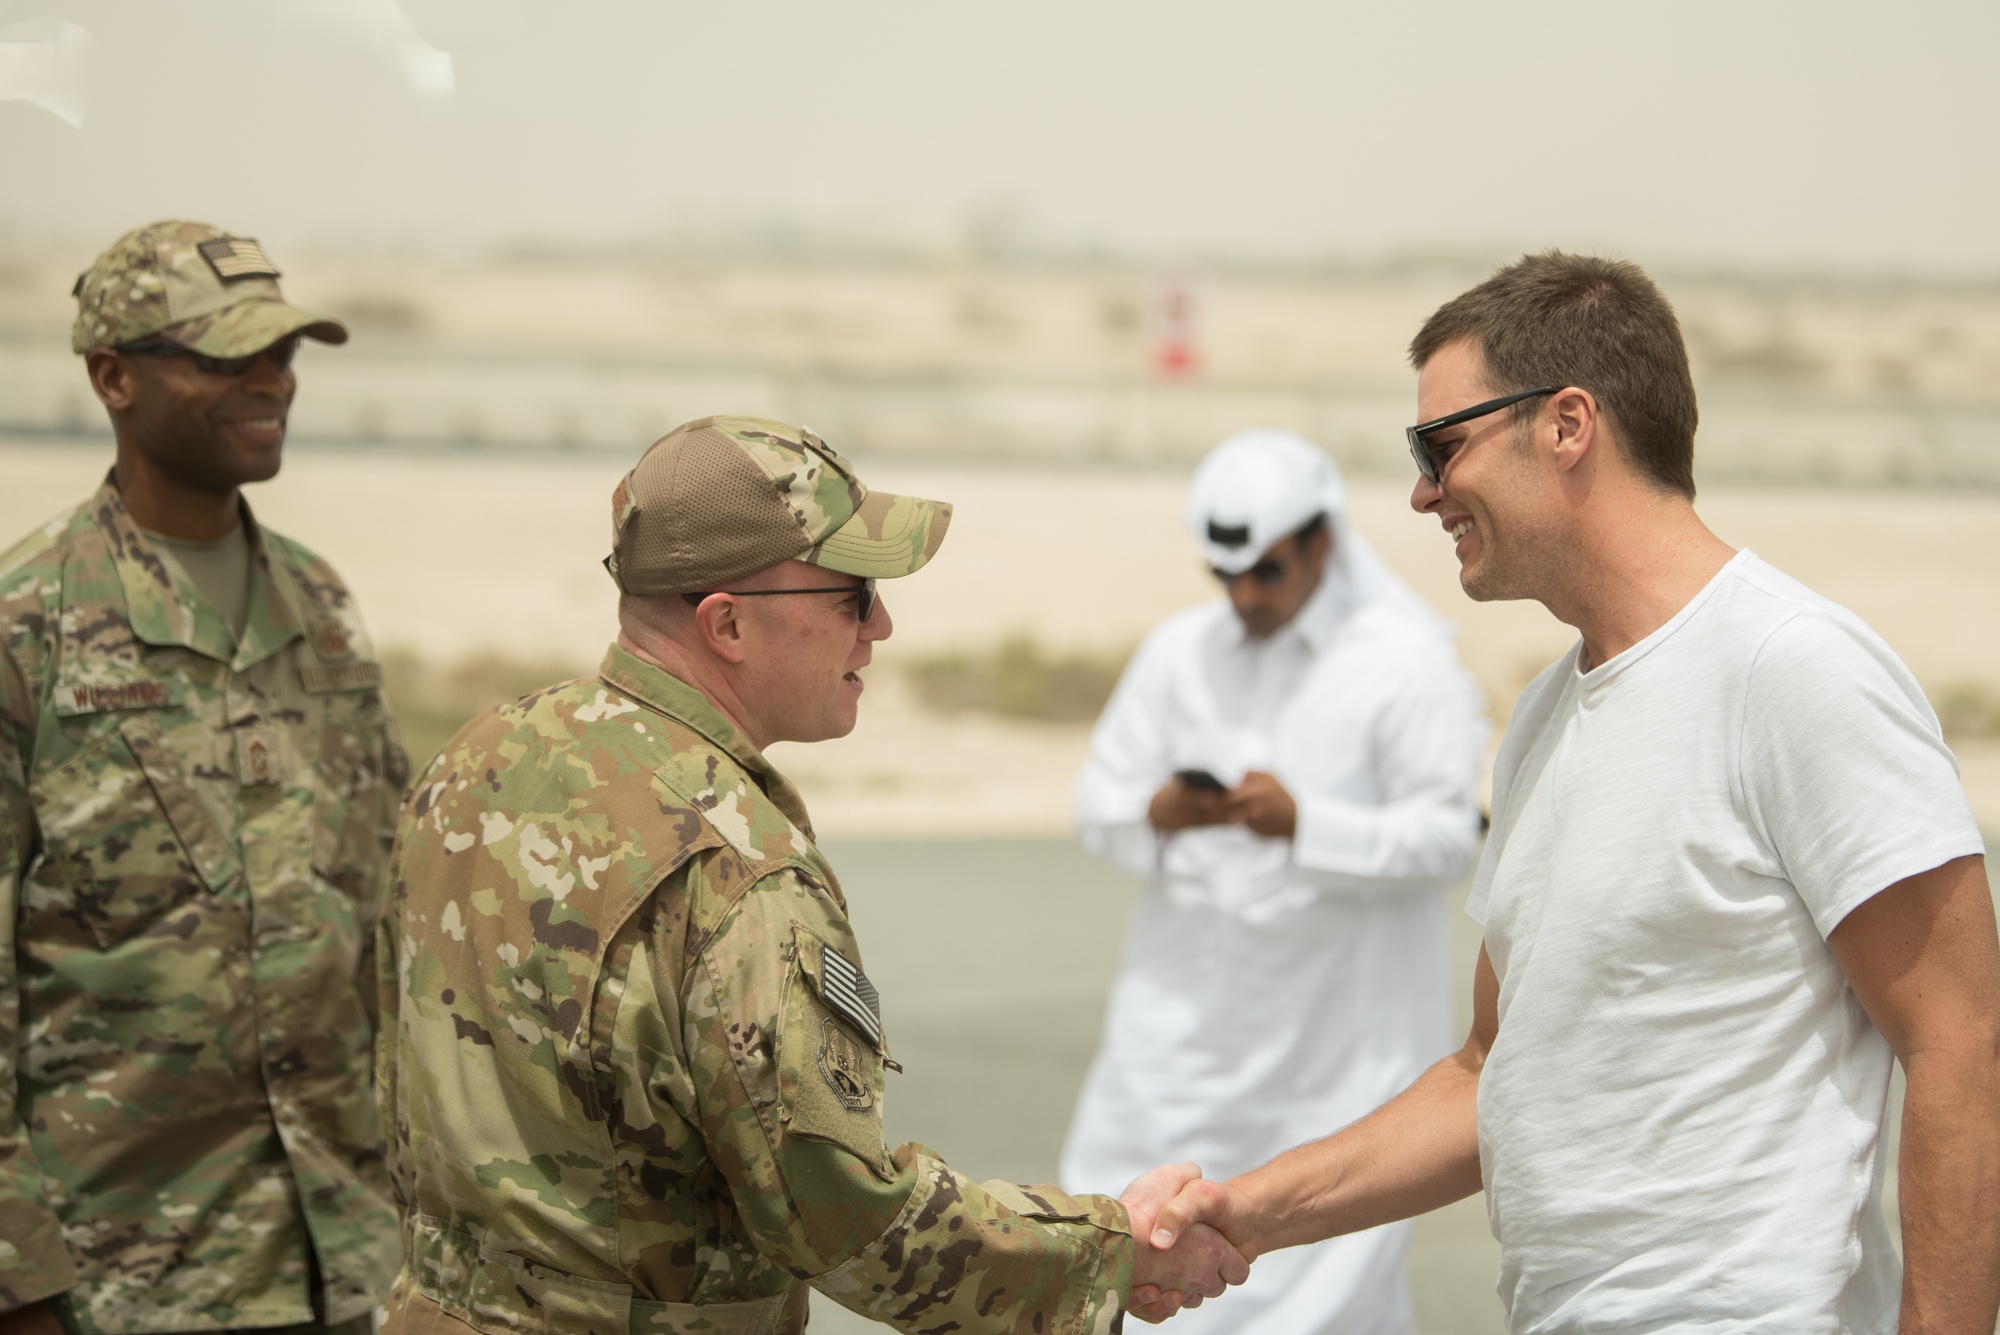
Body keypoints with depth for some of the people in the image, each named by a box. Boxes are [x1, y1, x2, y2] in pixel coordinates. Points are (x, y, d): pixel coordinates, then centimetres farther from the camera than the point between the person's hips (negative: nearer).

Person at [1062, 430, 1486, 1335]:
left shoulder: (1406, 663, -5)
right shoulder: (1178, 651, 10)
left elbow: (1447, 836, -10)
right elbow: (1098, 803, 11)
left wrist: (1304, 823, -22)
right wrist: (1159, 813, -12)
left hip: (1342, 1022, -4)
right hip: (1186, 1012, 4)